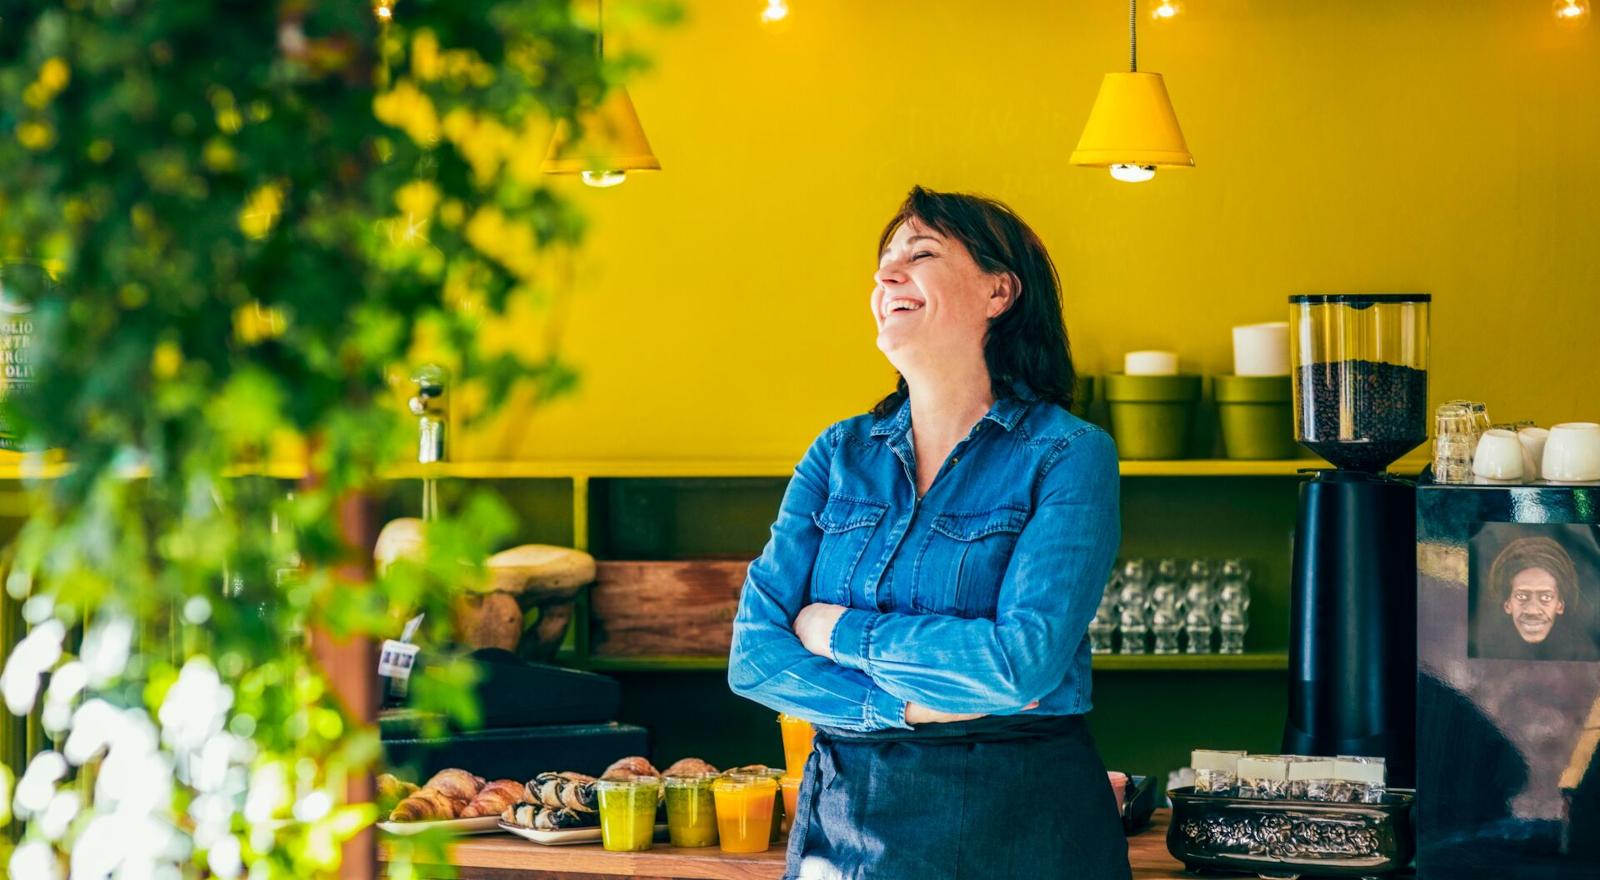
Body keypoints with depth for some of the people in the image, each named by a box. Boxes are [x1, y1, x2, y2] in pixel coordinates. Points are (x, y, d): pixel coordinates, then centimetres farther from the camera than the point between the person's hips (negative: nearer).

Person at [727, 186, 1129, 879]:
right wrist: (909, 707, -16)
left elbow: (1026, 661, -20)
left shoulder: (1070, 456, -7)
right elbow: (753, 654, -2)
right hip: (843, 816, 3)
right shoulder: (840, 453, 5)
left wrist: (839, 632, -11)